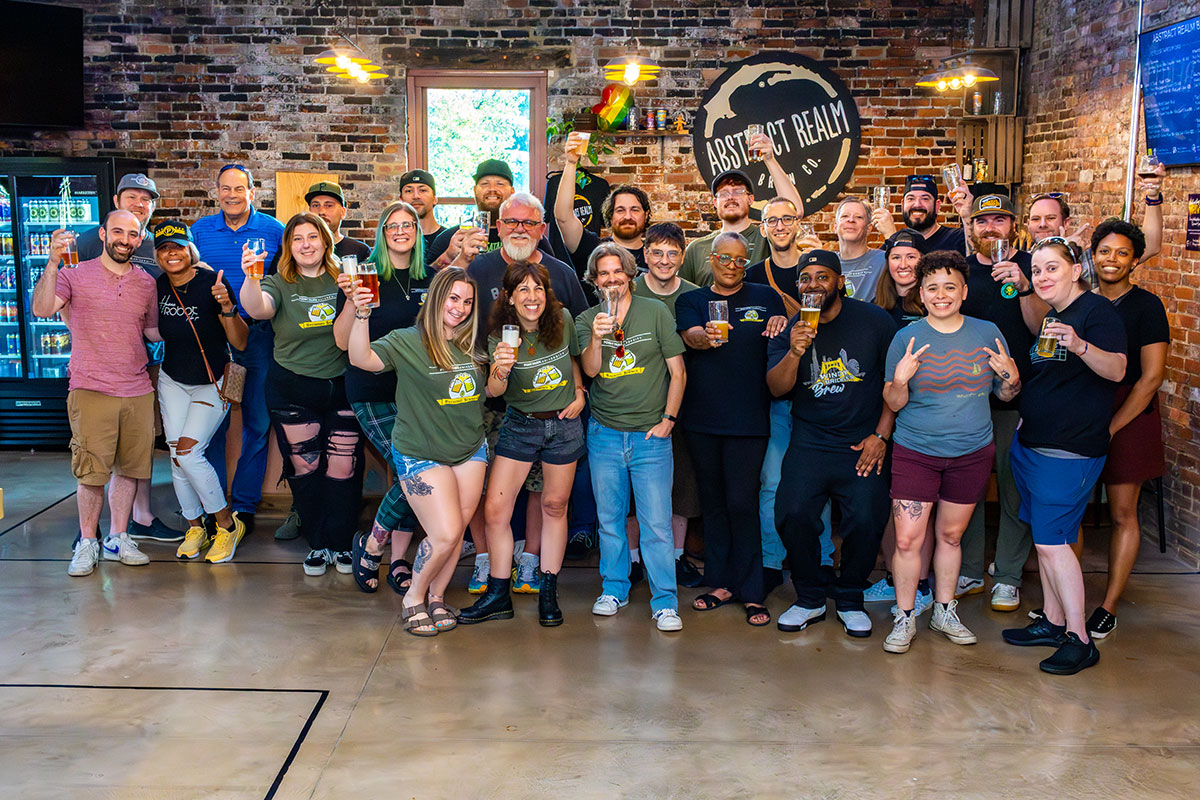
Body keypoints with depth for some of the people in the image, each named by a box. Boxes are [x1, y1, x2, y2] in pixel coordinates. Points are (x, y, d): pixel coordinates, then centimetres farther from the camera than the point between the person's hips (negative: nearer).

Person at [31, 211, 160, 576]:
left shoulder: (146, 283, 12)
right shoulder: (76, 274, 1)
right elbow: (41, 309, -15)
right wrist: (53, 263, -24)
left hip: (138, 391, 4)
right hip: (91, 390, -4)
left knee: (129, 467, 7)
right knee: (92, 471, -3)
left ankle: (117, 538, 20)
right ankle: (87, 542, 11)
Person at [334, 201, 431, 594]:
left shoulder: (428, 280, 10)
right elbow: (343, 341, -6)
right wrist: (351, 300, -21)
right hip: (373, 393, -4)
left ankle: (399, 561, 18)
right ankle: (370, 545, 8)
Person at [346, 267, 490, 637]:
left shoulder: (472, 345, 5)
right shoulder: (407, 342, -11)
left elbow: (486, 392, 20)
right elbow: (361, 358, -28)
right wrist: (361, 315, -42)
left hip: (470, 450, 5)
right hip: (421, 454, -5)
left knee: (456, 532, 8)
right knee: (445, 534, -11)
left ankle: (436, 596, 29)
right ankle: (413, 597, 13)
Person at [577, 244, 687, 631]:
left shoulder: (656, 312, 0)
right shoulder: (587, 320, 5)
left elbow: (677, 372, 2)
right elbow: (590, 370, -10)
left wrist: (668, 419, -4)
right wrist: (597, 338, -27)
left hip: (650, 435, -2)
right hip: (604, 434, 2)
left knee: (656, 523, -4)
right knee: (609, 519, 12)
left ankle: (664, 602, 5)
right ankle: (614, 589, 27)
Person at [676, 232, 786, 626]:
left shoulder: (764, 297, 9)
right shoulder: (691, 301, 9)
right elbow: (689, 336, -10)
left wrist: (783, 327, -12)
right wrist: (706, 336, -33)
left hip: (748, 417, -2)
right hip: (701, 418, 2)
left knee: (741, 503, -5)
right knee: (712, 502, 10)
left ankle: (751, 592, 5)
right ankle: (721, 583, 22)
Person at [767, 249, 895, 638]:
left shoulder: (874, 320, 0)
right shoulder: (790, 329, 5)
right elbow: (777, 388, -4)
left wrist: (880, 435, -2)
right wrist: (795, 352, -22)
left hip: (863, 445, -1)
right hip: (809, 442, 1)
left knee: (867, 521, -12)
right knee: (792, 514, -13)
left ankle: (849, 599, 14)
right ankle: (810, 599, 10)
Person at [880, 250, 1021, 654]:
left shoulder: (987, 333, 2)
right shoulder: (906, 338, -4)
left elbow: (1005, 394, 9)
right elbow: (893, 404, -4)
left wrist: (1011, 376, -12)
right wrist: (900, 380, -24)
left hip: (972, 454, 2)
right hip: (915, 452, -2)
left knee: (950, 534, 13)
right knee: (907, 539, -4)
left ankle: (945, 612, 30)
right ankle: (905, 618, 13)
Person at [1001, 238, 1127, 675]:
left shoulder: (1097, 310, -10)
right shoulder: (1050, 315, 16)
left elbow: (1116, 370, -22)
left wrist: (1079, 345, -39)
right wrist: (1026, 422, 21)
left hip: (1071, 449, -9)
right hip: (1033, 442, 9)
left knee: (1052, 540, -9)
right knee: (1044, 537, 12)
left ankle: (1079, 639, 0)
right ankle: (1053, 621, 22)